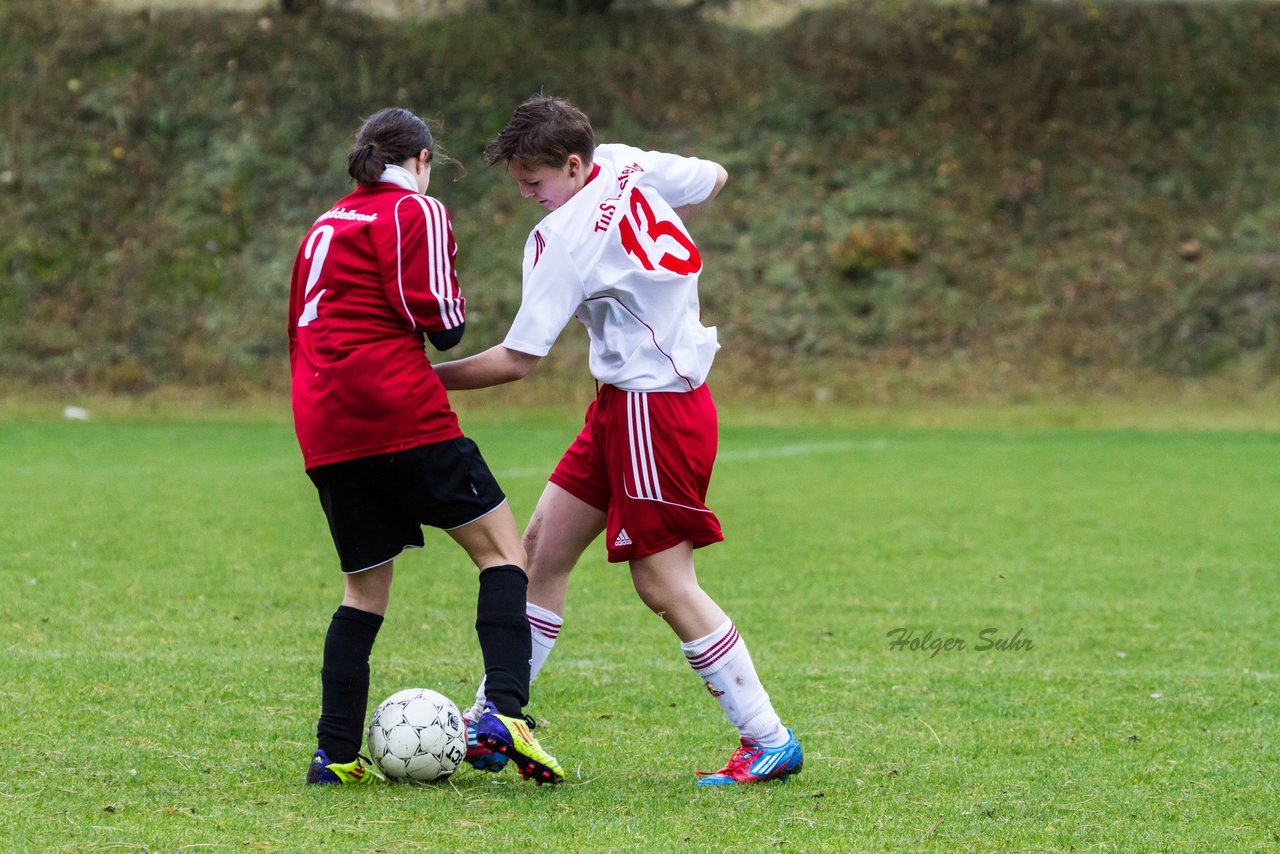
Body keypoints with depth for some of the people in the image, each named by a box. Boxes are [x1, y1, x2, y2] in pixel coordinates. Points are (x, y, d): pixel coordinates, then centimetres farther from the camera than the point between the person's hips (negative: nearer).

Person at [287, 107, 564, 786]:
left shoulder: (325, 225, 23)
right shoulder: (416, 211, 2)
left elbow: (299, 328, 25)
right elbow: (438, 315, -10)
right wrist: (453, 316, 12)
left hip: (322, 427, 7)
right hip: (400, 409, -7)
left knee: (365, 587, 14)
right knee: (502, 551, -2)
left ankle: (334, 754, 8)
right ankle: (503, 713, -20)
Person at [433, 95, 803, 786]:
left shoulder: (564, 237, -20)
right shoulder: (626, 166, 2)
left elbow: (519, 359, -20)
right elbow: (713, 178, 19)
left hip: (655, 409, -10)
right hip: (623, 401, 10)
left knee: (663, 583, -5)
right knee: (543, 546, 8)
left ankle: (770, 742, 2)